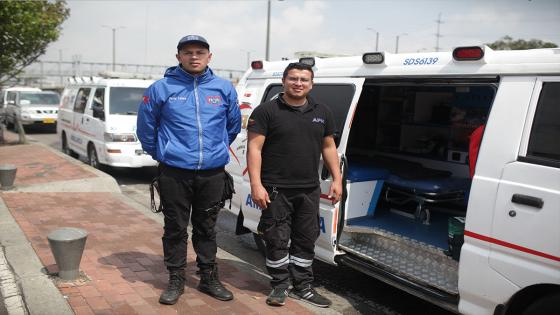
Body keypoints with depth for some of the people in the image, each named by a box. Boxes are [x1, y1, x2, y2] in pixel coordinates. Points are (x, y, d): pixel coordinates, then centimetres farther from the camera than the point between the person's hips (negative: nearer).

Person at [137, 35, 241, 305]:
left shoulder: (224, 88, 4)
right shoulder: (162, 88, -3)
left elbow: (233, 125, 17)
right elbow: (146, 126, 8)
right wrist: (159, 153, 15)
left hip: (212, 172, 2)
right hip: (174, 172, -1)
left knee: (206, 228, 13)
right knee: (175, 228, 7)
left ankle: (209, 278, 27)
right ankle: (176, 280, 23)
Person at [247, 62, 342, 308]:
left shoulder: (322, 113, 12)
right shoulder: (266, 111, -4)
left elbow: (329, 147, 17)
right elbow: (254, 148, -9)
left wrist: (337, 179, 9)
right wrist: (256, 185, -17)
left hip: (309, 190, 5)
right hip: (276, 190, -4)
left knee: (306, 241, 12)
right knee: (278, 241, 3)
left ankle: (303, 287, 27)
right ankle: (279, 286, 21)